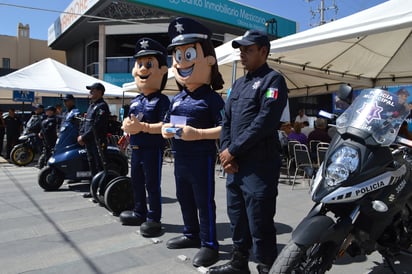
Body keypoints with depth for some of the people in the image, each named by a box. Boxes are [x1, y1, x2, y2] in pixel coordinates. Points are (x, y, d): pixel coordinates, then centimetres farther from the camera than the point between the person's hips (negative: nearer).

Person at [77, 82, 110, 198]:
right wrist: (81, 135, 6)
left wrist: (84, 137, -16)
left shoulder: (102, 106, -12)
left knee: (100, 167, -7)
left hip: (98, 141, -10)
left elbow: (96, 126, -19)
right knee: (92, 165, 15)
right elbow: (86, 122, 21)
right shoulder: (92, 105, 19)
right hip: (89, 141, 10)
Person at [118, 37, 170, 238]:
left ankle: (153, 218, 12)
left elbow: (164, 125, -21)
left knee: (152, 184, 0)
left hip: (152, 148, -8)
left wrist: (143, 127, -25)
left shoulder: (161, 100, -12)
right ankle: (139, 212, 34)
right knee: (136, 182, 18)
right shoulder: (135, 101, 12)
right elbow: (128, 120, 18)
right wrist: (127, 124, -3)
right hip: (136, 147, 8)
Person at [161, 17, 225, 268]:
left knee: (204, 201, 2)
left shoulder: (211, 98, -12)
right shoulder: (177, 99, 11)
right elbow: (167, 123, 21)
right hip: (180, 157, 8)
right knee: (184, 199, 18)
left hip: (202, 157, -8)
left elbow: (224, 128, -19)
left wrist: (198, 133, -26)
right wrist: (165, 130, -2)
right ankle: (191, 235, 36)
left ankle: (209, 244, 15)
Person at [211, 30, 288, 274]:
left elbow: (265, 122, -17)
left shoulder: (273, 80, -5)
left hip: (260, 166, -8)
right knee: (237, 218, 17)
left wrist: (233, 150, -14)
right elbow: (227, 120, 16)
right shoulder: (239, 84, 19)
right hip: (236, 164, 8)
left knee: (260, 223, -2)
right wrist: (225, 152, 0)